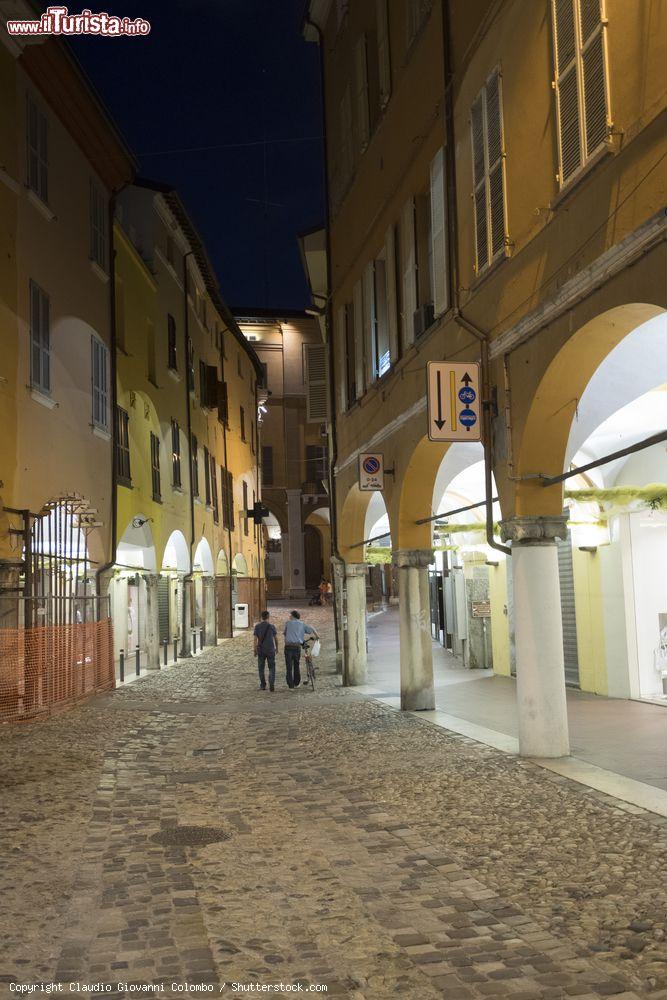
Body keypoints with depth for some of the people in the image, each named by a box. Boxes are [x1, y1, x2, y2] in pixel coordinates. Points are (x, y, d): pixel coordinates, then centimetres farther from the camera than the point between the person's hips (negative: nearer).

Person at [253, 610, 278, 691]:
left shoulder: (257, 626, -2)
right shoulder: (272, 626, -5)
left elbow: (255, 639, -6)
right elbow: (276, 638, 1)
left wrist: (255, 650, -2)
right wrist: (276, 648, 15)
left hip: (261, 650, 1)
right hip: (270, 650, -1)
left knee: (261, 668, 13)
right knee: (272, 668, 5)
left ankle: (263, 685, 16)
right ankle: (271, 684, -12)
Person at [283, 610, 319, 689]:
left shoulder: (288, 622, 8)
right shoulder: (302, 624, 15)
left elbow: (284, 633, 15)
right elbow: (311, 630, 12)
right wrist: (317, 636, 30)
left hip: (288, 646, -3)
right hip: (297, 646, 3)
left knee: (289, 667, 2)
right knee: (296, 665, 19)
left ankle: (290, 685, 0)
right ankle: (296, 683, 25)